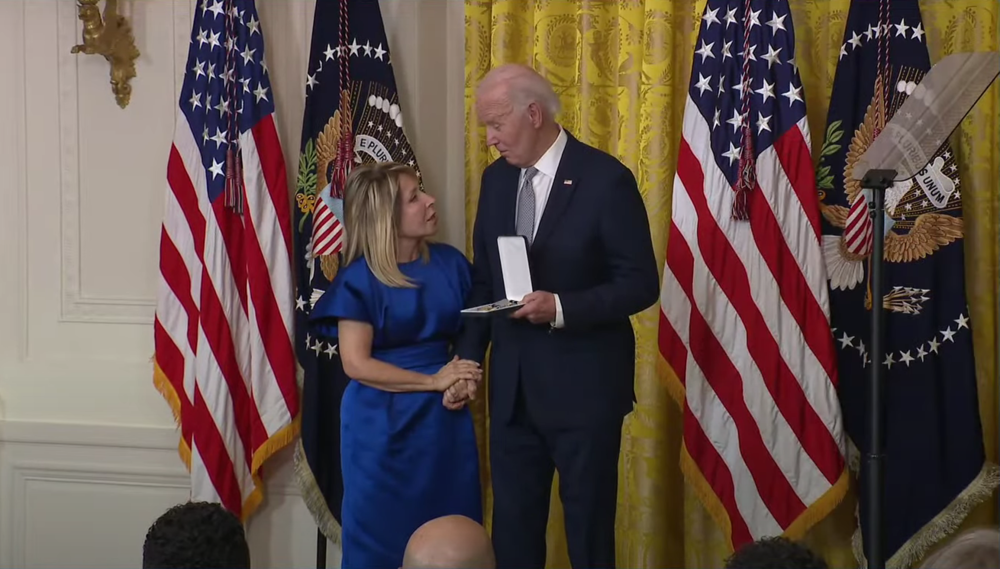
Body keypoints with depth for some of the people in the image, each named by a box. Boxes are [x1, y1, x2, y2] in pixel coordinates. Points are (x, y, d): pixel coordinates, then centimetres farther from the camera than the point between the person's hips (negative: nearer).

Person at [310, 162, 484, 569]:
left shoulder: (450, 263, 4)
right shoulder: (360, 279, -9)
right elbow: (356, 364, -12)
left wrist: (467, 380, -10)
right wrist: (433, 381, -14)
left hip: (445, 418, 4)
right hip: (383, 424, -4)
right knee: (384, 536, 5)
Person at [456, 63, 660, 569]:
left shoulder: (606, 179, -13)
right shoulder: (496, 178, 7)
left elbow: (640, 284, -13)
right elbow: (483, 280, 13)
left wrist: (561, 307, -25)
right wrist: (468, 356, 2)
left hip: (583, 385, -6)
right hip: (512, 384, 6)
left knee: (588, 527, 6)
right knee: (512, 525, 12)